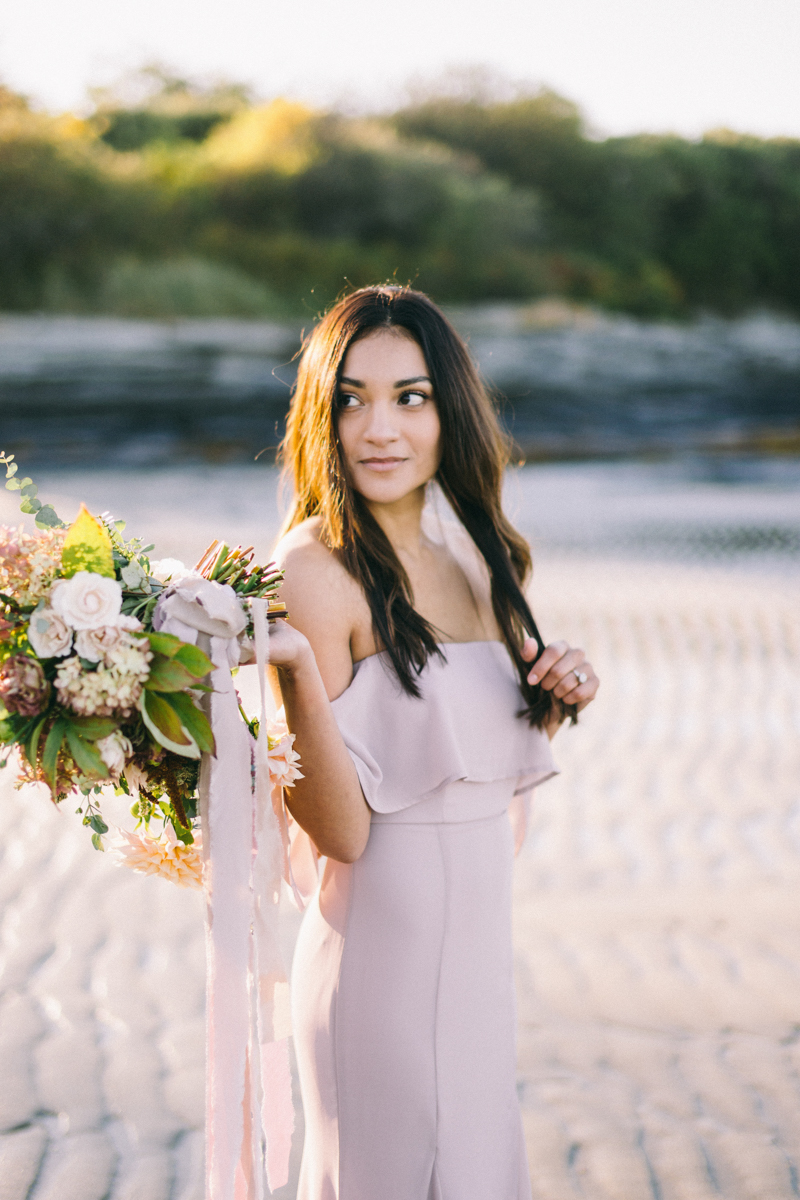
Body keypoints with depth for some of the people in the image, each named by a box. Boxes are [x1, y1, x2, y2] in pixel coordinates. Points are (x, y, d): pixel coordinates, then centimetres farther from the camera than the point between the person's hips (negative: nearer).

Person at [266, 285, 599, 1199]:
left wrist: (551, 704, -1)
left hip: (480, 950, 7)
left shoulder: (469, 559, 7)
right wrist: (293, 667, -31)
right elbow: (340, 830, -19)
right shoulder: (316, 568, -15)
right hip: (384, 953, -7)